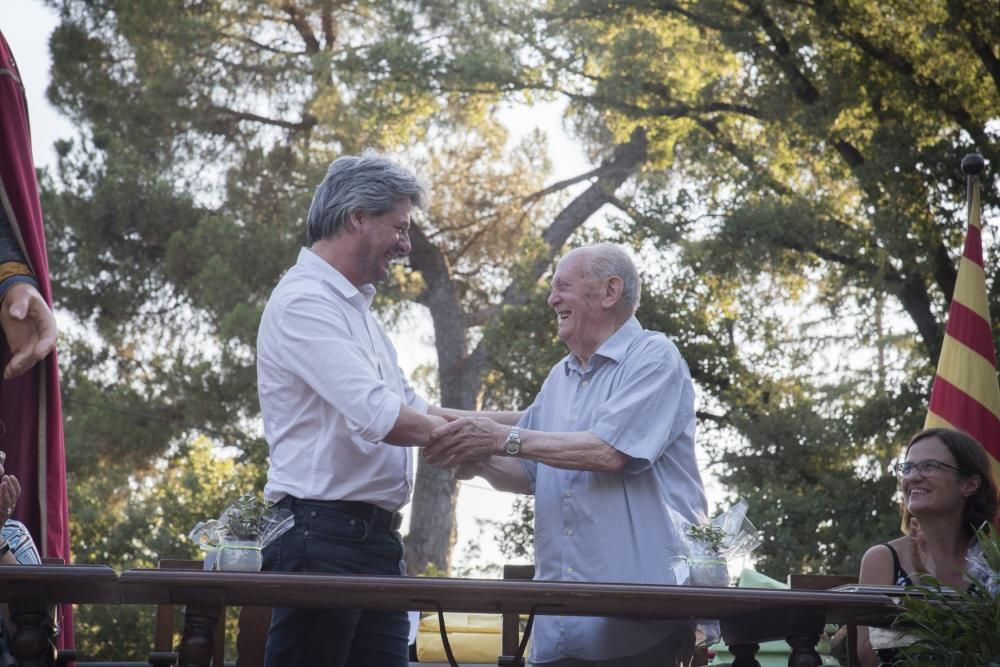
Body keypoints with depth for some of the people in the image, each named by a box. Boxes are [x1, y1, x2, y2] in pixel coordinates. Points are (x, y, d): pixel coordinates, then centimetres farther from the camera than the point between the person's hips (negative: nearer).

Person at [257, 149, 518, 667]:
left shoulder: (354, 307, 20)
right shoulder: (304, 302, -12)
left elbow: (413, 409, 25)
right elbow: (381, 417, -21)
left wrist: (513, 421, 17)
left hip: (374, 536, 9)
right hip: (321, 532, -9)